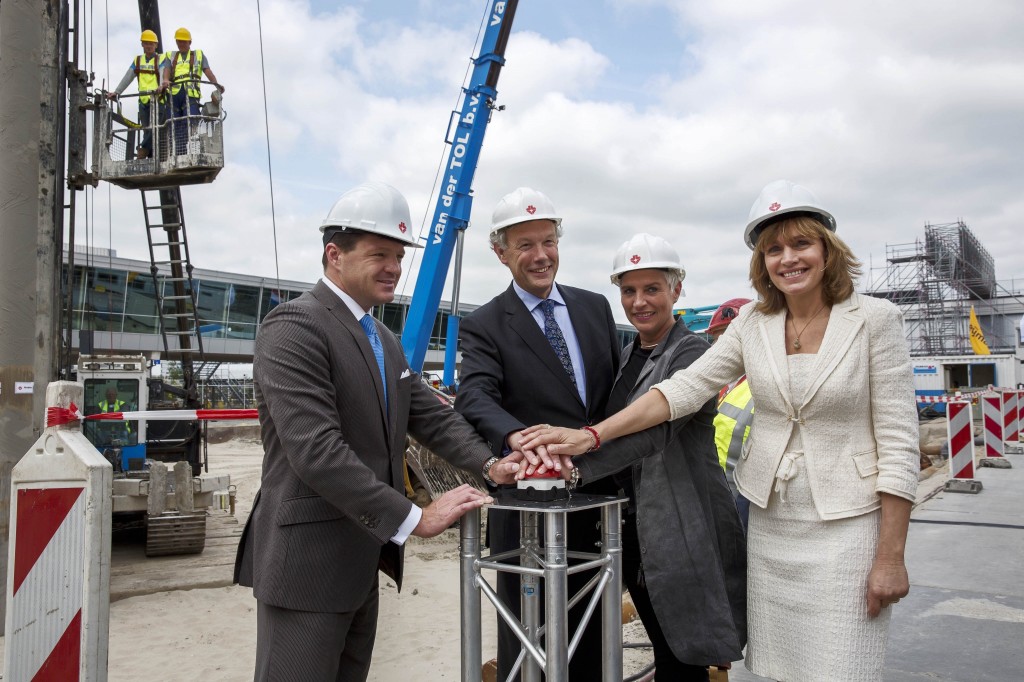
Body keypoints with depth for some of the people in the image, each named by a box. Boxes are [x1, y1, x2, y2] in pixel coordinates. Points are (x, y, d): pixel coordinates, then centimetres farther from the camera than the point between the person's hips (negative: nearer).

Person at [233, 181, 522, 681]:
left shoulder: (384, 340, 13)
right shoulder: (294, 326, -17)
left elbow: (432, 416, 11)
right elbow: (316, 450, -26)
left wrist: (489, 464, -6)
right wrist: (414, 519, -25)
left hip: (360, 559, 9)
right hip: (308, 560, -9)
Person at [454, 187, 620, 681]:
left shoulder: (595, 307, 7)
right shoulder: (484, 327, -7)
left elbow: (617, 390, 13)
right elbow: (475, 396, -24)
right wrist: (517, 437, -45)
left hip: (597, 502, 5)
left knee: (591, 637, 20)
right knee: (526, 641, 11)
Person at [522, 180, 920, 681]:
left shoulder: (875, 320, -8)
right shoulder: (752, 323, 3)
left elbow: (899, 444, -9)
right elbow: (684, 388, -4)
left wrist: (891, 557, -10)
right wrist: (591, 436, -14)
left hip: (846, 527, -3)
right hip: (770, 522, 4)